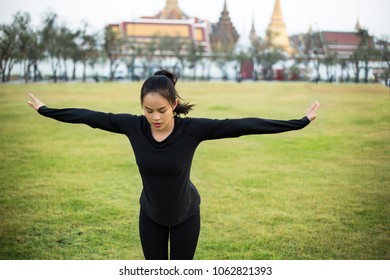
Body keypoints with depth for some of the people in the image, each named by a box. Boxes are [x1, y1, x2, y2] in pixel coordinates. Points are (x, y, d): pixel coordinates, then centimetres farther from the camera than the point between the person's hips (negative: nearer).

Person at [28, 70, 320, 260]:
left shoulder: (192, 129, -27)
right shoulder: (134, 126, -21)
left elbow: (242, 125, -30)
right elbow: (91, 117, -9)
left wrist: (299, 122, -30)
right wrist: (45, 110, 0)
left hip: (185, 214, -2)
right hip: (151, 215, 2)